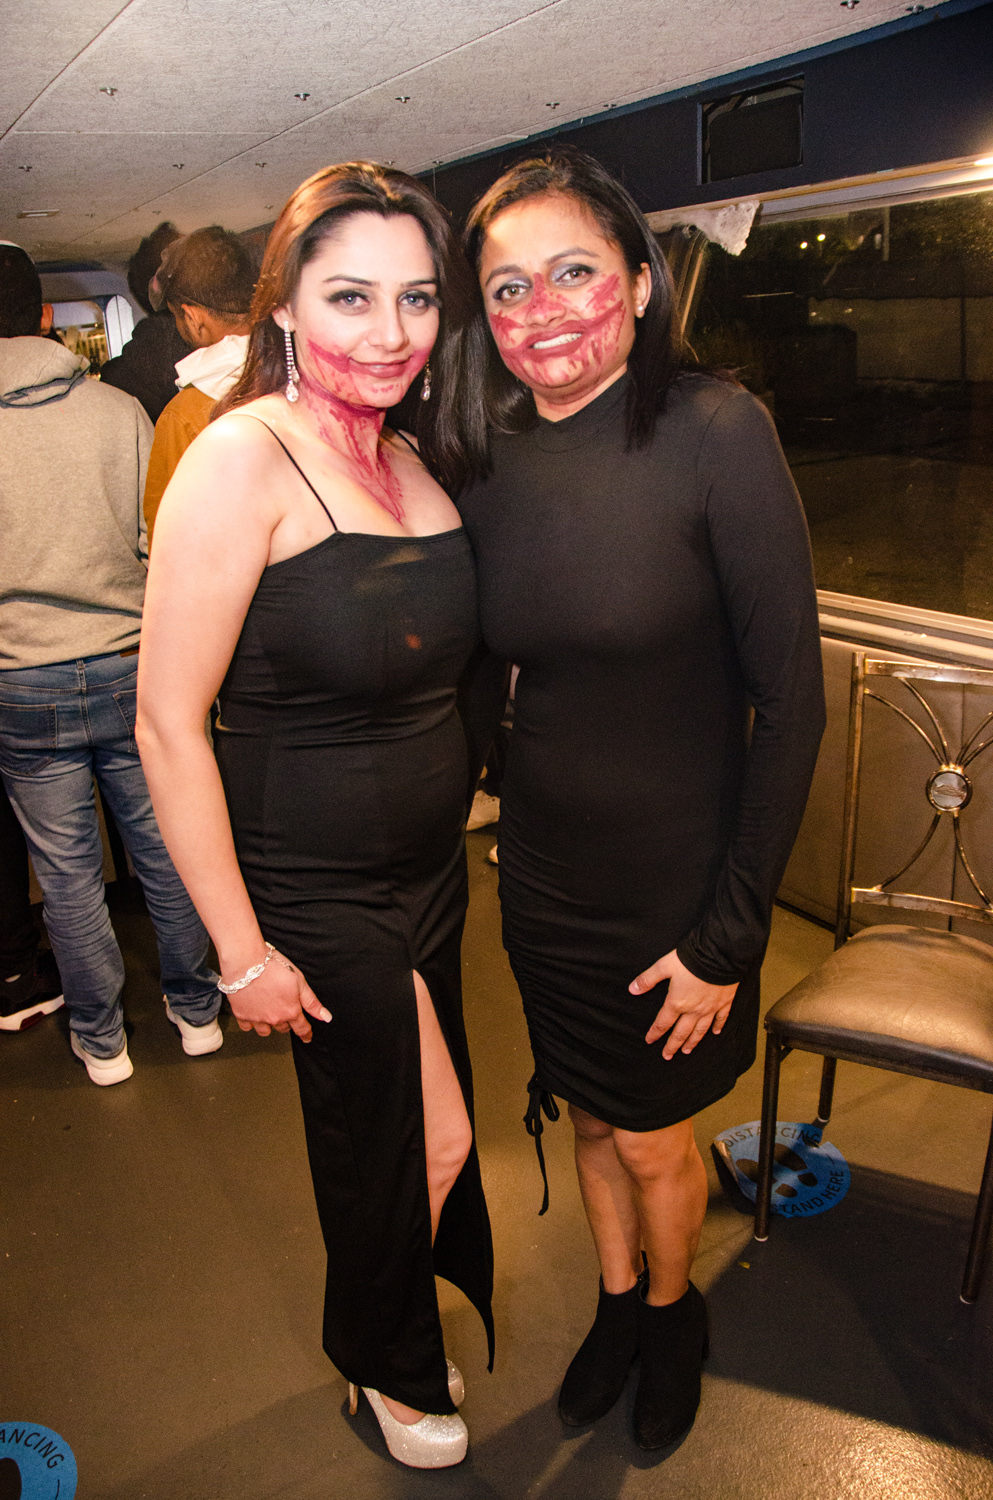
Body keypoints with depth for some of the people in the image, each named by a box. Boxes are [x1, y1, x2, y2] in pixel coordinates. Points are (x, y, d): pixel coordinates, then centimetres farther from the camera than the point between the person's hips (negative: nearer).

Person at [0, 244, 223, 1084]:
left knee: (68, 872, 12)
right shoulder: (119, 410, -4)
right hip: (132, 668, 1)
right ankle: (196, 1009, 31)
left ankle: (102, 1038, 27)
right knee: (165, 850, 15)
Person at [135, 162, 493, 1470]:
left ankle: (402, 1336, 51)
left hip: (435, 865, 7)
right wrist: (243, 952, -17)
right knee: (383, 1135, 12)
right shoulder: (244, 459, -19)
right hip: (318, 893, -6)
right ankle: (393, 1369, 45)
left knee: (425, 1118, 21)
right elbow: (169, 725, -19)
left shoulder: (413, 459, 4)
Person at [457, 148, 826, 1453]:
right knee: (588, 1116, 22)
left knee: (652, 1139, 16)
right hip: (542, 872, 4)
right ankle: (616, 1301, 52)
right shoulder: (488, 463, -2)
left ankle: (672, 1312, 49)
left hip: (677, 880, -4)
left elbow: (792, 699, -17)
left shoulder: (716, 430, -18)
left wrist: (731, 932, -15)